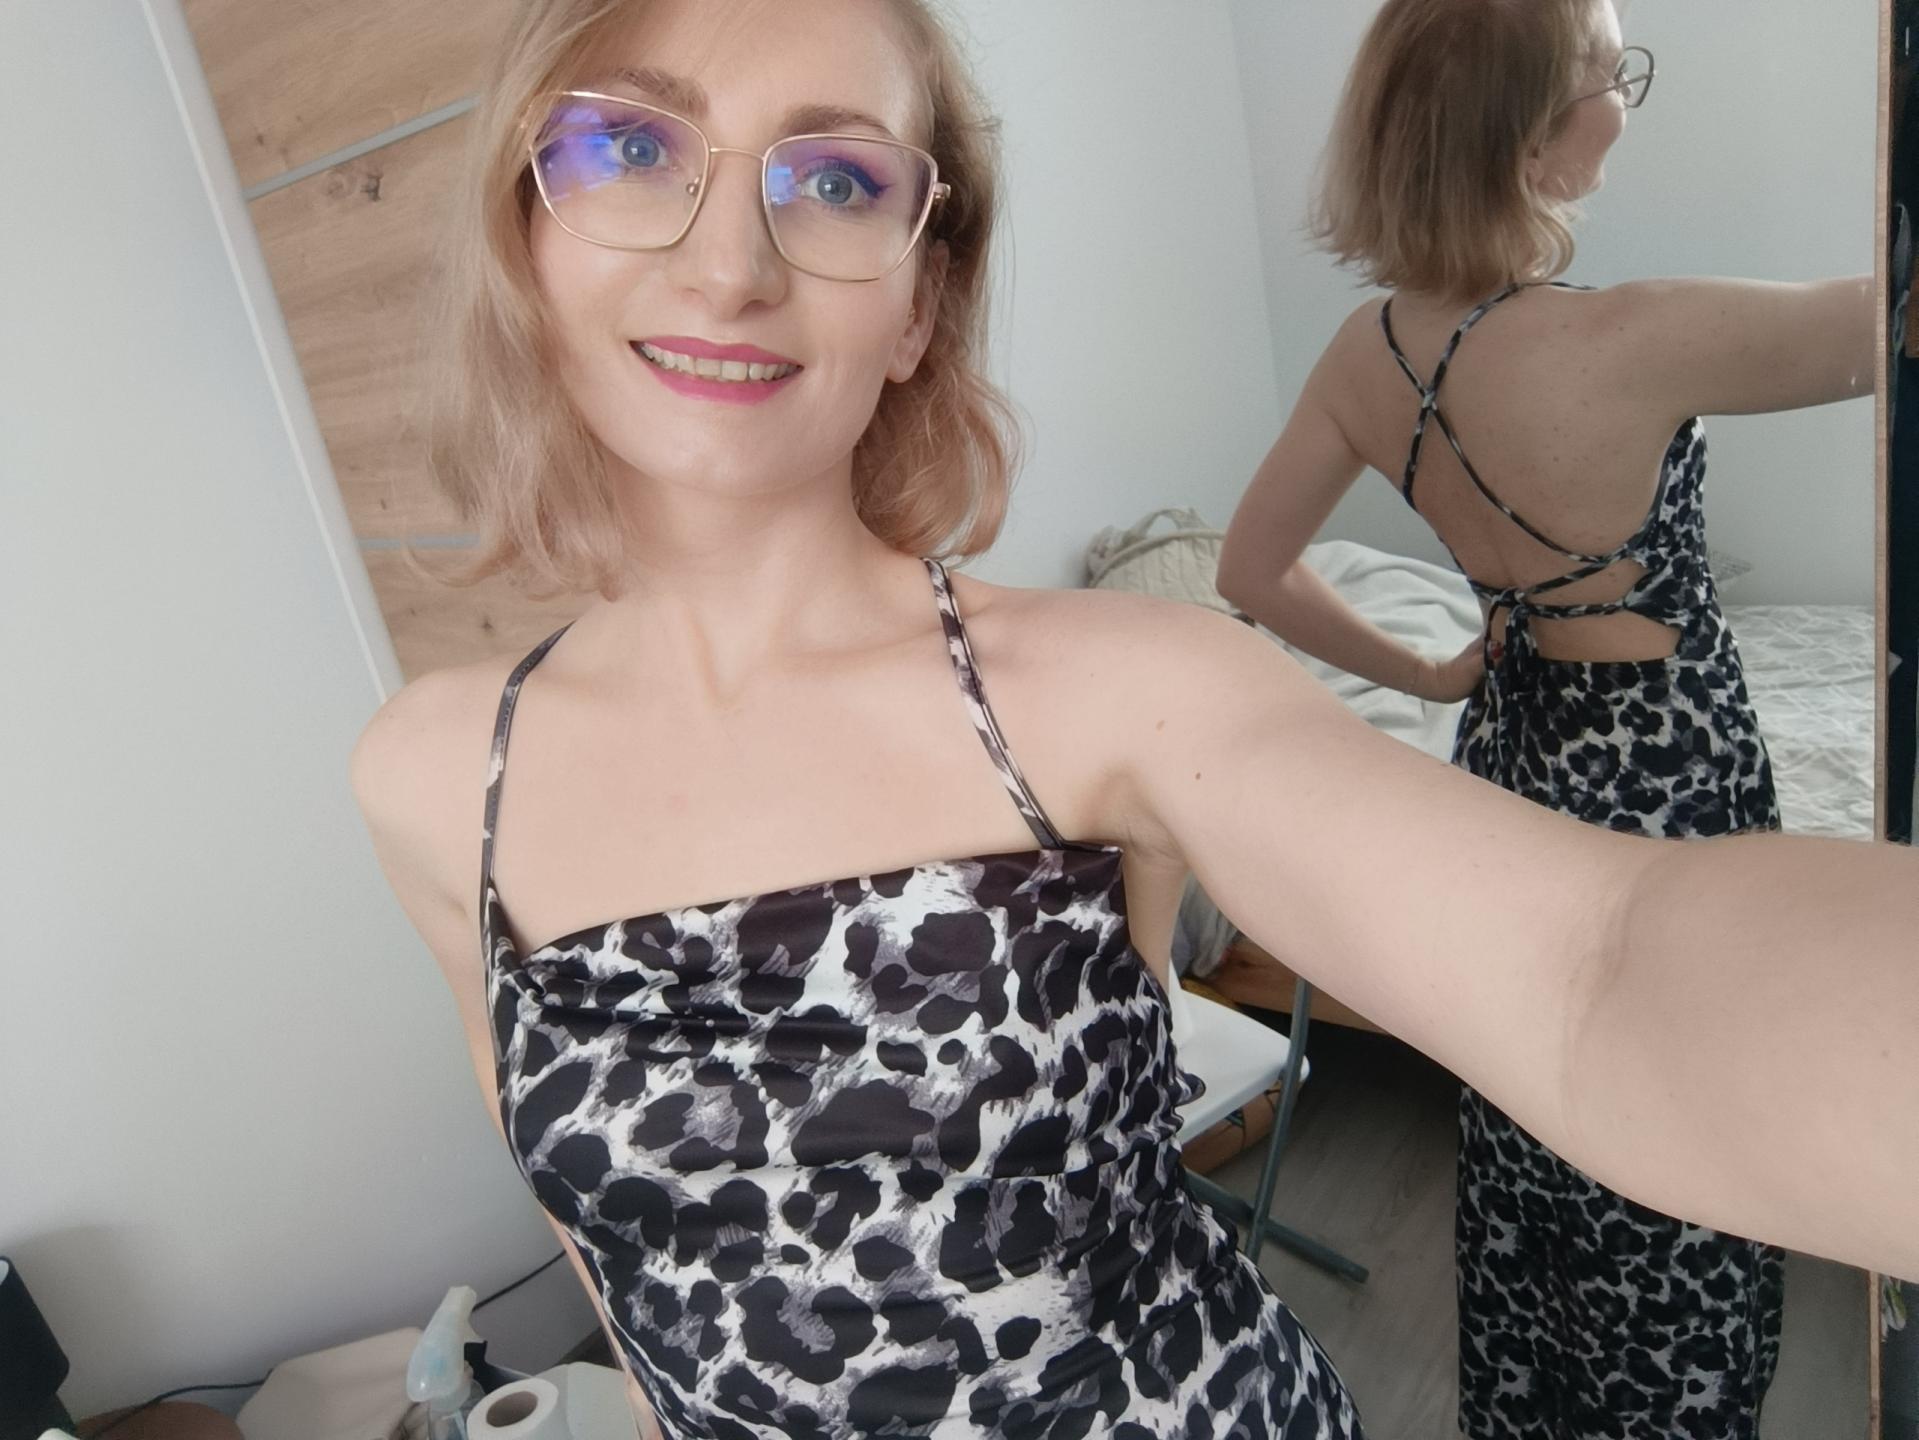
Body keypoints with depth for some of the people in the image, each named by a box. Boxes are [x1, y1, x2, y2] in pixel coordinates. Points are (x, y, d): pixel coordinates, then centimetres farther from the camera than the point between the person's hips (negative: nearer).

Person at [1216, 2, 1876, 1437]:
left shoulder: (1369, 351, -7)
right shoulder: (1621, 346, -28)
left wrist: (1430, 674, 6)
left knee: (1529, 1159, 26)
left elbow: (1253, 569, 1)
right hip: (1661, 785, -6)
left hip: (1512, 754, 7)